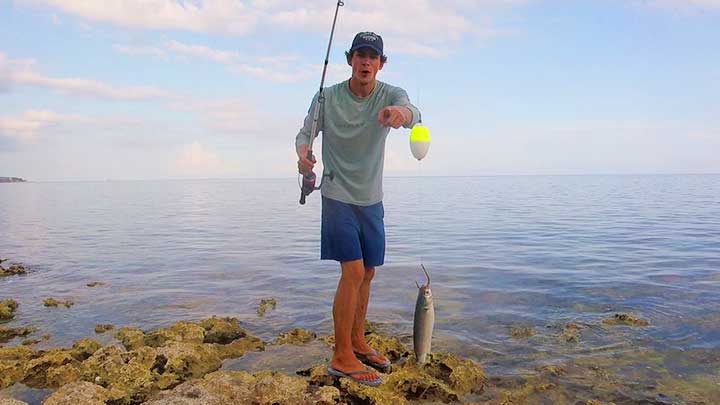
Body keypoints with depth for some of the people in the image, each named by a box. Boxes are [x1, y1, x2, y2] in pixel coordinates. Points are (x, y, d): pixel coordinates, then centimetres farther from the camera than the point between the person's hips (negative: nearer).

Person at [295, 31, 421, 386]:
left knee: (367, 273, 11)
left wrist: (401, 112, -54)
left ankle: (357, 342, 28)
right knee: (353, 271, -12)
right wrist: (303, 153, -25)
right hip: (338, 196, -4)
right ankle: (342, 357, -1)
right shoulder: (327, 97, -7)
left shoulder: (390, 95, -7)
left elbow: (412, 113, -28)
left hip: (372, 200, 4)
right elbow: (305, 133, -1)